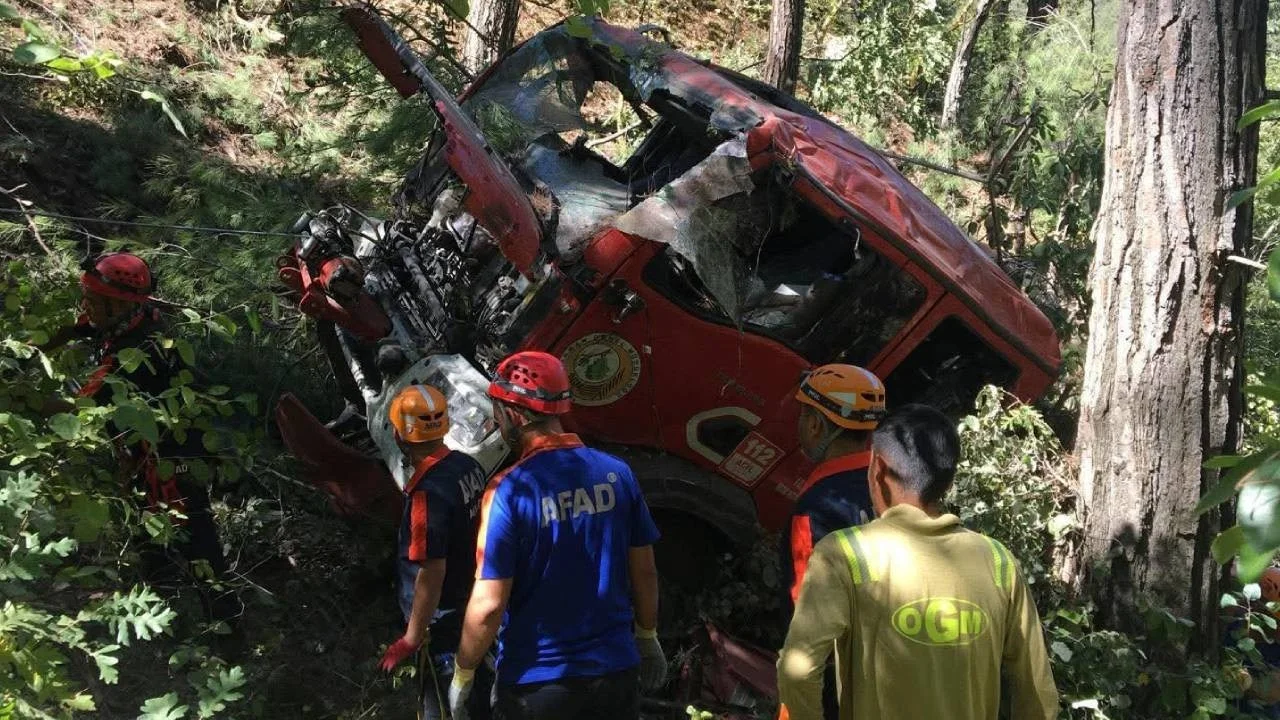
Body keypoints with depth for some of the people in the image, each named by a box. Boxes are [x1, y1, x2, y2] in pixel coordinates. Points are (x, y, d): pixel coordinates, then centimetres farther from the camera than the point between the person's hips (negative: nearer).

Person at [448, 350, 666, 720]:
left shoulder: (509, 492, -18)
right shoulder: (616, 473, -6)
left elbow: (488, 605, -17)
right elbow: (645, 570, 3)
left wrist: (463, 675, -2)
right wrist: (648, 637, 18)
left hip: (537, 682, -3)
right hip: (616, 672, 4)